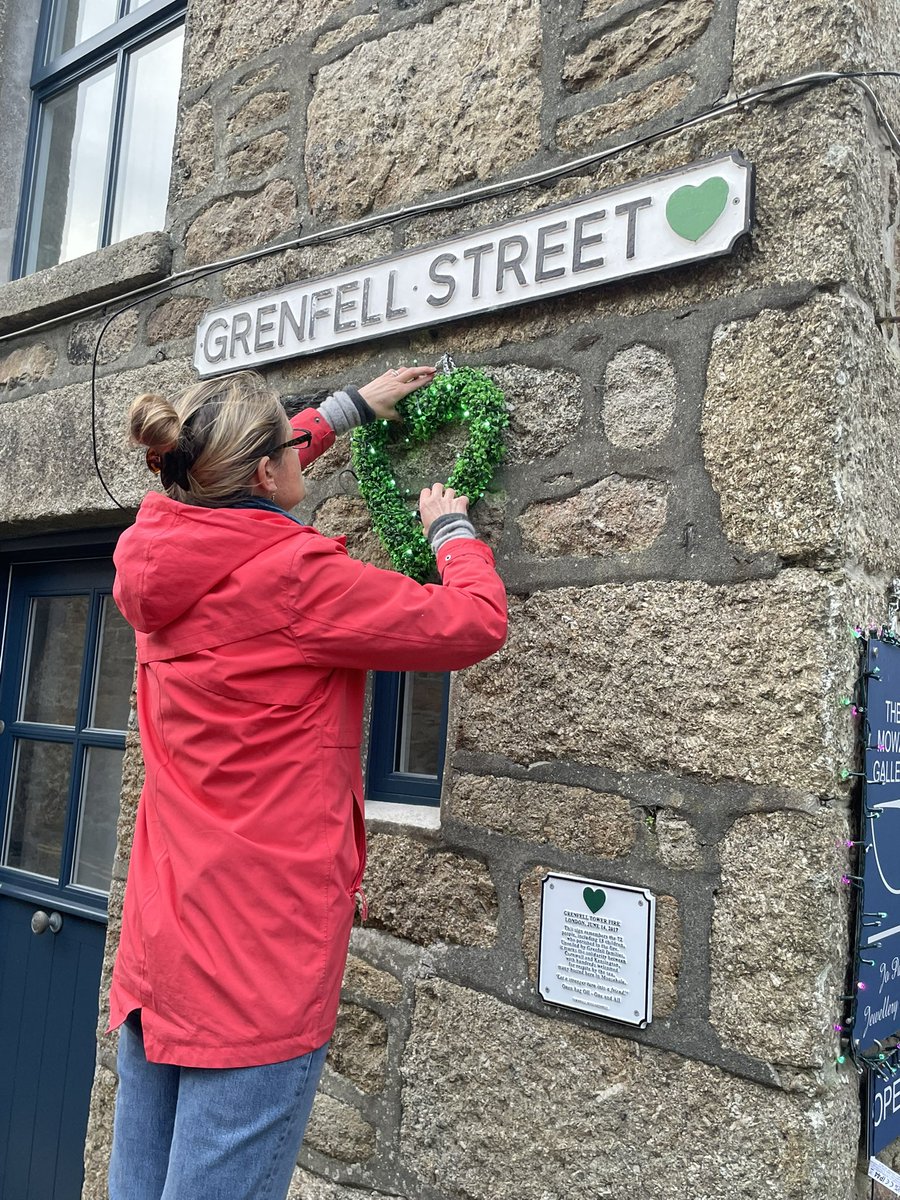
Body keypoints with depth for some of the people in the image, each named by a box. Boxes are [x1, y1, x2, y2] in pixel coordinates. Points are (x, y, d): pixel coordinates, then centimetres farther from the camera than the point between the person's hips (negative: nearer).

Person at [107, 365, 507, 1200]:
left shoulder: (158, 559, 3)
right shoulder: (295, 577, -18)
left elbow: (231, 480, 25)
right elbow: (474, 625, -11)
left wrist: (354, 404, 30)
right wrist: (451, 527, 8)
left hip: (161, 934, 8)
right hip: (264, 943, -8)